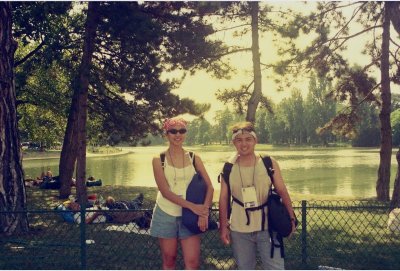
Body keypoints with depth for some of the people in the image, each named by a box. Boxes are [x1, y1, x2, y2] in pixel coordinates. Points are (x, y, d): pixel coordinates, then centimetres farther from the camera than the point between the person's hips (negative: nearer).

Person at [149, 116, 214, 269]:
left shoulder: (194, 158, 2)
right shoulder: (159, 159, -4)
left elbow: (209, 187, -3)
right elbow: (165, 191, -12)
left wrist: (204, 213, -18)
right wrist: (192, 206, -20)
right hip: (166, 215, -1)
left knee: (193, 263, -4)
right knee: (169, 260, 9)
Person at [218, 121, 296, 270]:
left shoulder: (269, 164, -5)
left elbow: (282, 192, 0)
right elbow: (224, 198, 3)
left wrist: (291, 218, -4)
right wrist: (223, 226, 1)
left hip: (267, 228, -1)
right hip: (239, 231, 1)